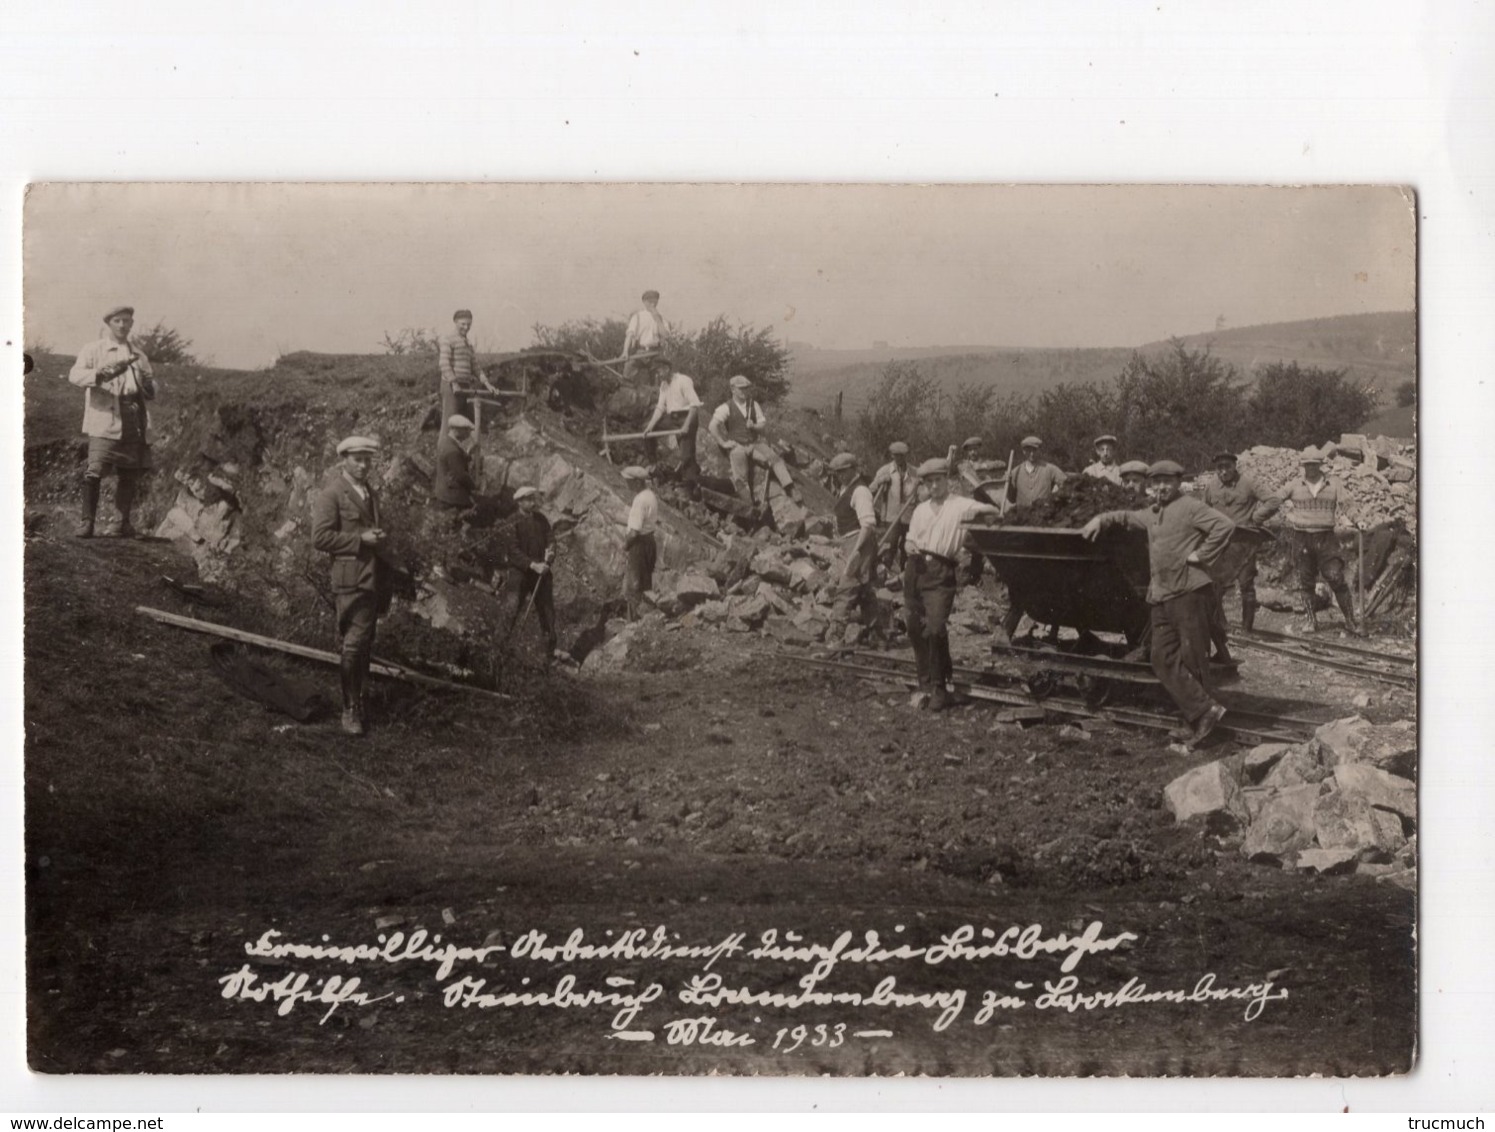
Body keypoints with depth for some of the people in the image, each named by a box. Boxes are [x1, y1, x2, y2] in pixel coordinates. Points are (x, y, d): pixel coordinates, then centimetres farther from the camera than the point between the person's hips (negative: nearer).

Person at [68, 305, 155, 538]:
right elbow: (75, 375, -7)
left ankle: (124, 522, 14)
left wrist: (148, 385, -2)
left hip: (134, 421, 5)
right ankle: (86, 521, -10)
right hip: (105, 418, -5)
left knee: (131, 473, 3)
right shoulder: (94, 350, 9)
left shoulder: (139, 356, 23)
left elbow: (152, 394, 23)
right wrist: (101, 374, -25)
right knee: (95, 470, -15)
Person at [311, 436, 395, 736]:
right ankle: (350, 709, -4)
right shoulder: (331, 494, -7)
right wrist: (360, 540, -17)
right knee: (354, 643, -10)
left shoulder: (370, 492, 19)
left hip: (376, 575, 8)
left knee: (365, 643, 13)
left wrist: (381, 537, 7)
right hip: (351, 578, -8)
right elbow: (320, 537, -13)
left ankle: (359, 698, 23)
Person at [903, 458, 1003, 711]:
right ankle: (925, 683, 18)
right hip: (916, 569, 5)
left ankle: (939, 688, -3)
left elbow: (990, 510, -4)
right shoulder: (921, 510, 19)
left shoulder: (960, 505, 3)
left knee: (935, 628, -15)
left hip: (942, 572, -5)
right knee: (914, 628, 4)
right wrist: (910, 546, 1)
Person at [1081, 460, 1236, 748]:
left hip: (1189, 591, -8)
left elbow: (1225, 526, -15)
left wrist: (1201, 555, -13)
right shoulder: (1151, 514, 21)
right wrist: (1101, 520, 25)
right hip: (1160, 595, 8)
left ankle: (1199, 716, -1)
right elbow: (1127, 517, 39)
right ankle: (1204, 710, -1)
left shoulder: (1190, 508, -4)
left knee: (1192, 658, -6)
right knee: (1164, 659, 0)